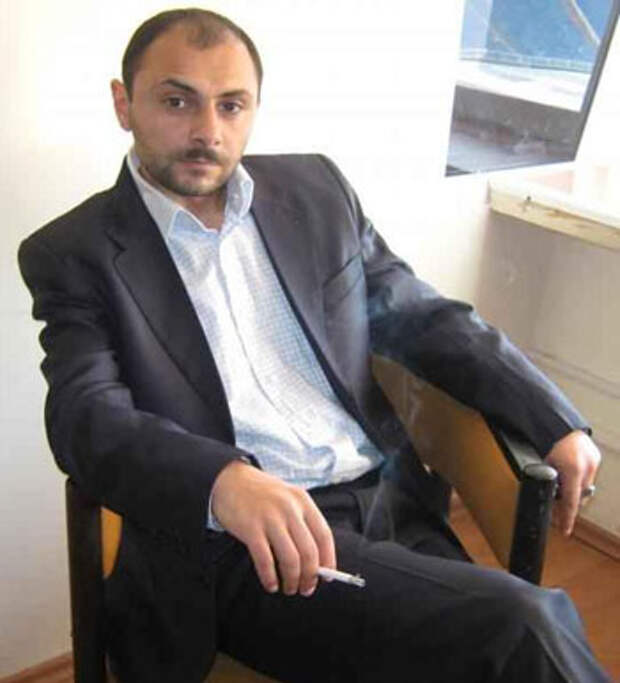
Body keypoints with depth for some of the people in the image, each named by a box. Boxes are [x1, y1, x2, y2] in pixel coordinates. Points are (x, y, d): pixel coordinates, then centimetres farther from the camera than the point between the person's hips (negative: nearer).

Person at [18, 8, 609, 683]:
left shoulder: (315, 190, 12)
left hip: (388, 505, 4)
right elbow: (85, 416, -11)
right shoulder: (72, 254, 2)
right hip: (235, 548, -4)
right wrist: (223, 480, -31)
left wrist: (556, 420, 5)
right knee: (515, 627, -23)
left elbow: (421, 317, 15)